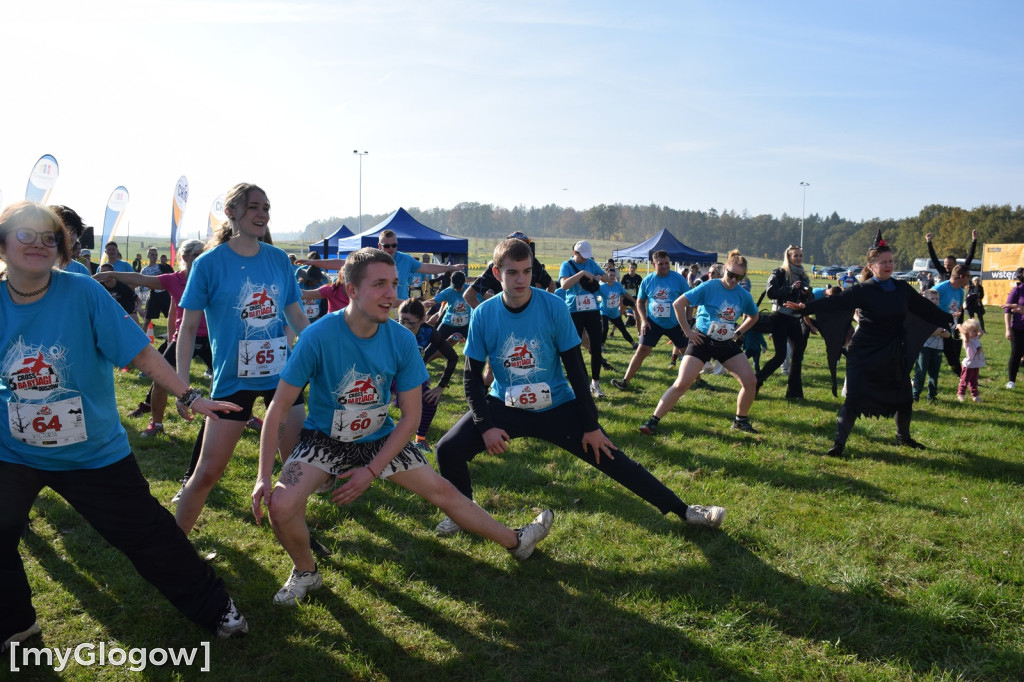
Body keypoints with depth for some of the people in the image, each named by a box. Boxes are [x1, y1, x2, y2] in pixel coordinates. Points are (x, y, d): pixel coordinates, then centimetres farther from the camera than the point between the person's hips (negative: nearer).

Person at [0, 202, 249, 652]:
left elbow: (139, 351, -15)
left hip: (93, 452, -2)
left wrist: (190, 397, -18)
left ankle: (214, 609, 23)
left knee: (149, 537, 4)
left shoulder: (83, 293, -16)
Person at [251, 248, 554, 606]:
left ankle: (515, 541, 27)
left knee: (441, 490, 5)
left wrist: (372, 471, -14)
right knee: (281, 505, -26)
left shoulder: (401, 340, -17)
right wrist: (264, 476, -24)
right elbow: (279, 407, -19)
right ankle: (305, 572, 6)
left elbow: (411, 417, -8)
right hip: (324, 438, -2)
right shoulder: (318, 337, -26)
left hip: (381, 438, 3)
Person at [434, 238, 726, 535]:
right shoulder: (483, 314, -12)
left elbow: (575, 368, -8)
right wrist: (485, 426, -16)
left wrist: (591, 425, -8)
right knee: (448, 449, -17)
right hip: (504, 407, 1)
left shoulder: (554, 307, -15)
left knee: (610, 458, -4)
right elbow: (473, 376, -4)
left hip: (556, 406, -1)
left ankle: (683, 510, 10)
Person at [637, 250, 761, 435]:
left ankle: (740, 421, 19)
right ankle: (653, 420, -5)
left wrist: (738, 332, 7)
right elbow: (678, 304, -17)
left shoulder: (744, 296, 0)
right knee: (681, 384, -12)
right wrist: (687, 330, -13)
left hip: (728, 344, 5)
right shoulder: (709, 287, -15)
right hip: (703, 341, -5)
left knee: (750, 382, -3)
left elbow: (753, 316, 21)